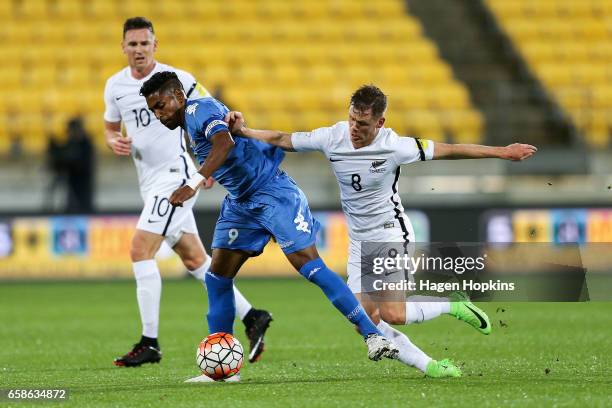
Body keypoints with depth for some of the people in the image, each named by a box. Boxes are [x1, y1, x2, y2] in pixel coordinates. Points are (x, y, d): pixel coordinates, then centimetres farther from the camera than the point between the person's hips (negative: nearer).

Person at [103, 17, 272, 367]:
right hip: (150, 183, 7)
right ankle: (251, 317, 21)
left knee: (141, 250, -16)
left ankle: (150, 343, -12)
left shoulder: (176, 80, -10)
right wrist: (114, 142, -3)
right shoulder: (115, 86, 6)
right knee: (195, 260, 10)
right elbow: (110, 127, 19)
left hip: (175, 175, -7)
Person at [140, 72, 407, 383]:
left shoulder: (199, 109, -14)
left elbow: (225, 143, -34)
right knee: (217, 277, 1)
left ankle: (372, 335, -13)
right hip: (240, 203, 10)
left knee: (308, 264, -16)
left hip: (272, 191, -10)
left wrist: (193, 184, -42)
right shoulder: (189, 125, 15)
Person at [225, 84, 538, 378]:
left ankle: (453, 305, 8)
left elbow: (447, 150, -10)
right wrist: (241, 131, -10)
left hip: (392, 235, -5)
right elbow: (281, 140, 1)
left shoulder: (394, 147, -19)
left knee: (392, 315, -18)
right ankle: (427, 365, 4)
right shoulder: (333, 137, -9)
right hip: (359, 242, 5)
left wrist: (501, 152, -7)